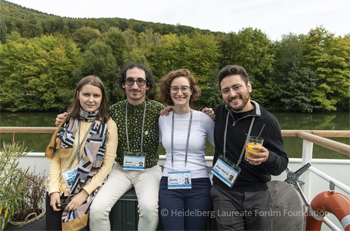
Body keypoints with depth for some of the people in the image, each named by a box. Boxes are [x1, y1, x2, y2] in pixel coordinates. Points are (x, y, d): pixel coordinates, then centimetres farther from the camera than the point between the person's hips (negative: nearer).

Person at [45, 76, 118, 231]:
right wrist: (54, 190, -6)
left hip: (89, 187, -2)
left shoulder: (108, 126, -7)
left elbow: (107, 165, -8)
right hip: (60, 187, 3)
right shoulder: (68, 121, 2)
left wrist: (85, 193, -12)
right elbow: (55, 159, 3)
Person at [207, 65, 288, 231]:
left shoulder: (268, 121, -10)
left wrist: (267, 157, -28)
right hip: (224, 194, 1)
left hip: (257, 195, -1)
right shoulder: (220, 112, -2)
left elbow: (282, 163, -5)